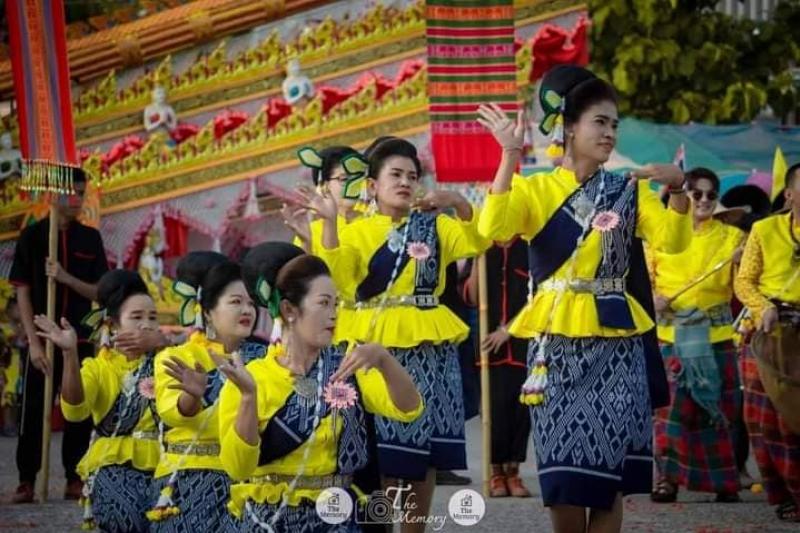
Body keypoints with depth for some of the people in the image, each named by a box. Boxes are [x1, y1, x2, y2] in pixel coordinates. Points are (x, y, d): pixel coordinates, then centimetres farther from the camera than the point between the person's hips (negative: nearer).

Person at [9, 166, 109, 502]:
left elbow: (99, 292, 3)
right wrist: (33, 342, -12)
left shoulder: (90, 238, 7)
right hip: (42, 339, -2)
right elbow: (23, 292, -4)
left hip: (79, 339, 2)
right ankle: (26, 481, 2)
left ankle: (75, 480, 11)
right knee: (33, 409, -3)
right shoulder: (32, 235, 0)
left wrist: (65, 278, -16)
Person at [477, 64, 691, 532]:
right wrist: (510, 157, -22)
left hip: (617, 342, 1)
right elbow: (493, 229, -16)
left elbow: (672, 241, -6)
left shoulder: (630, 191, 8)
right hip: (558, 340, -1)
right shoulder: (536, 189, 3)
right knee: (564, 470, 0)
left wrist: (677, 189, -22)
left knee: (611, 466, -1)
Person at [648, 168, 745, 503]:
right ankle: (668, 477, -1)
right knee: (671, 403, -6)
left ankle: (723, 480, 10)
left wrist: (743, 263, -17)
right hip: (671, 334, -1)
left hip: (716, 334, 1)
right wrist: (651, 297, -11)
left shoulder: (731, 236, 9)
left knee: (720, 406, 2)